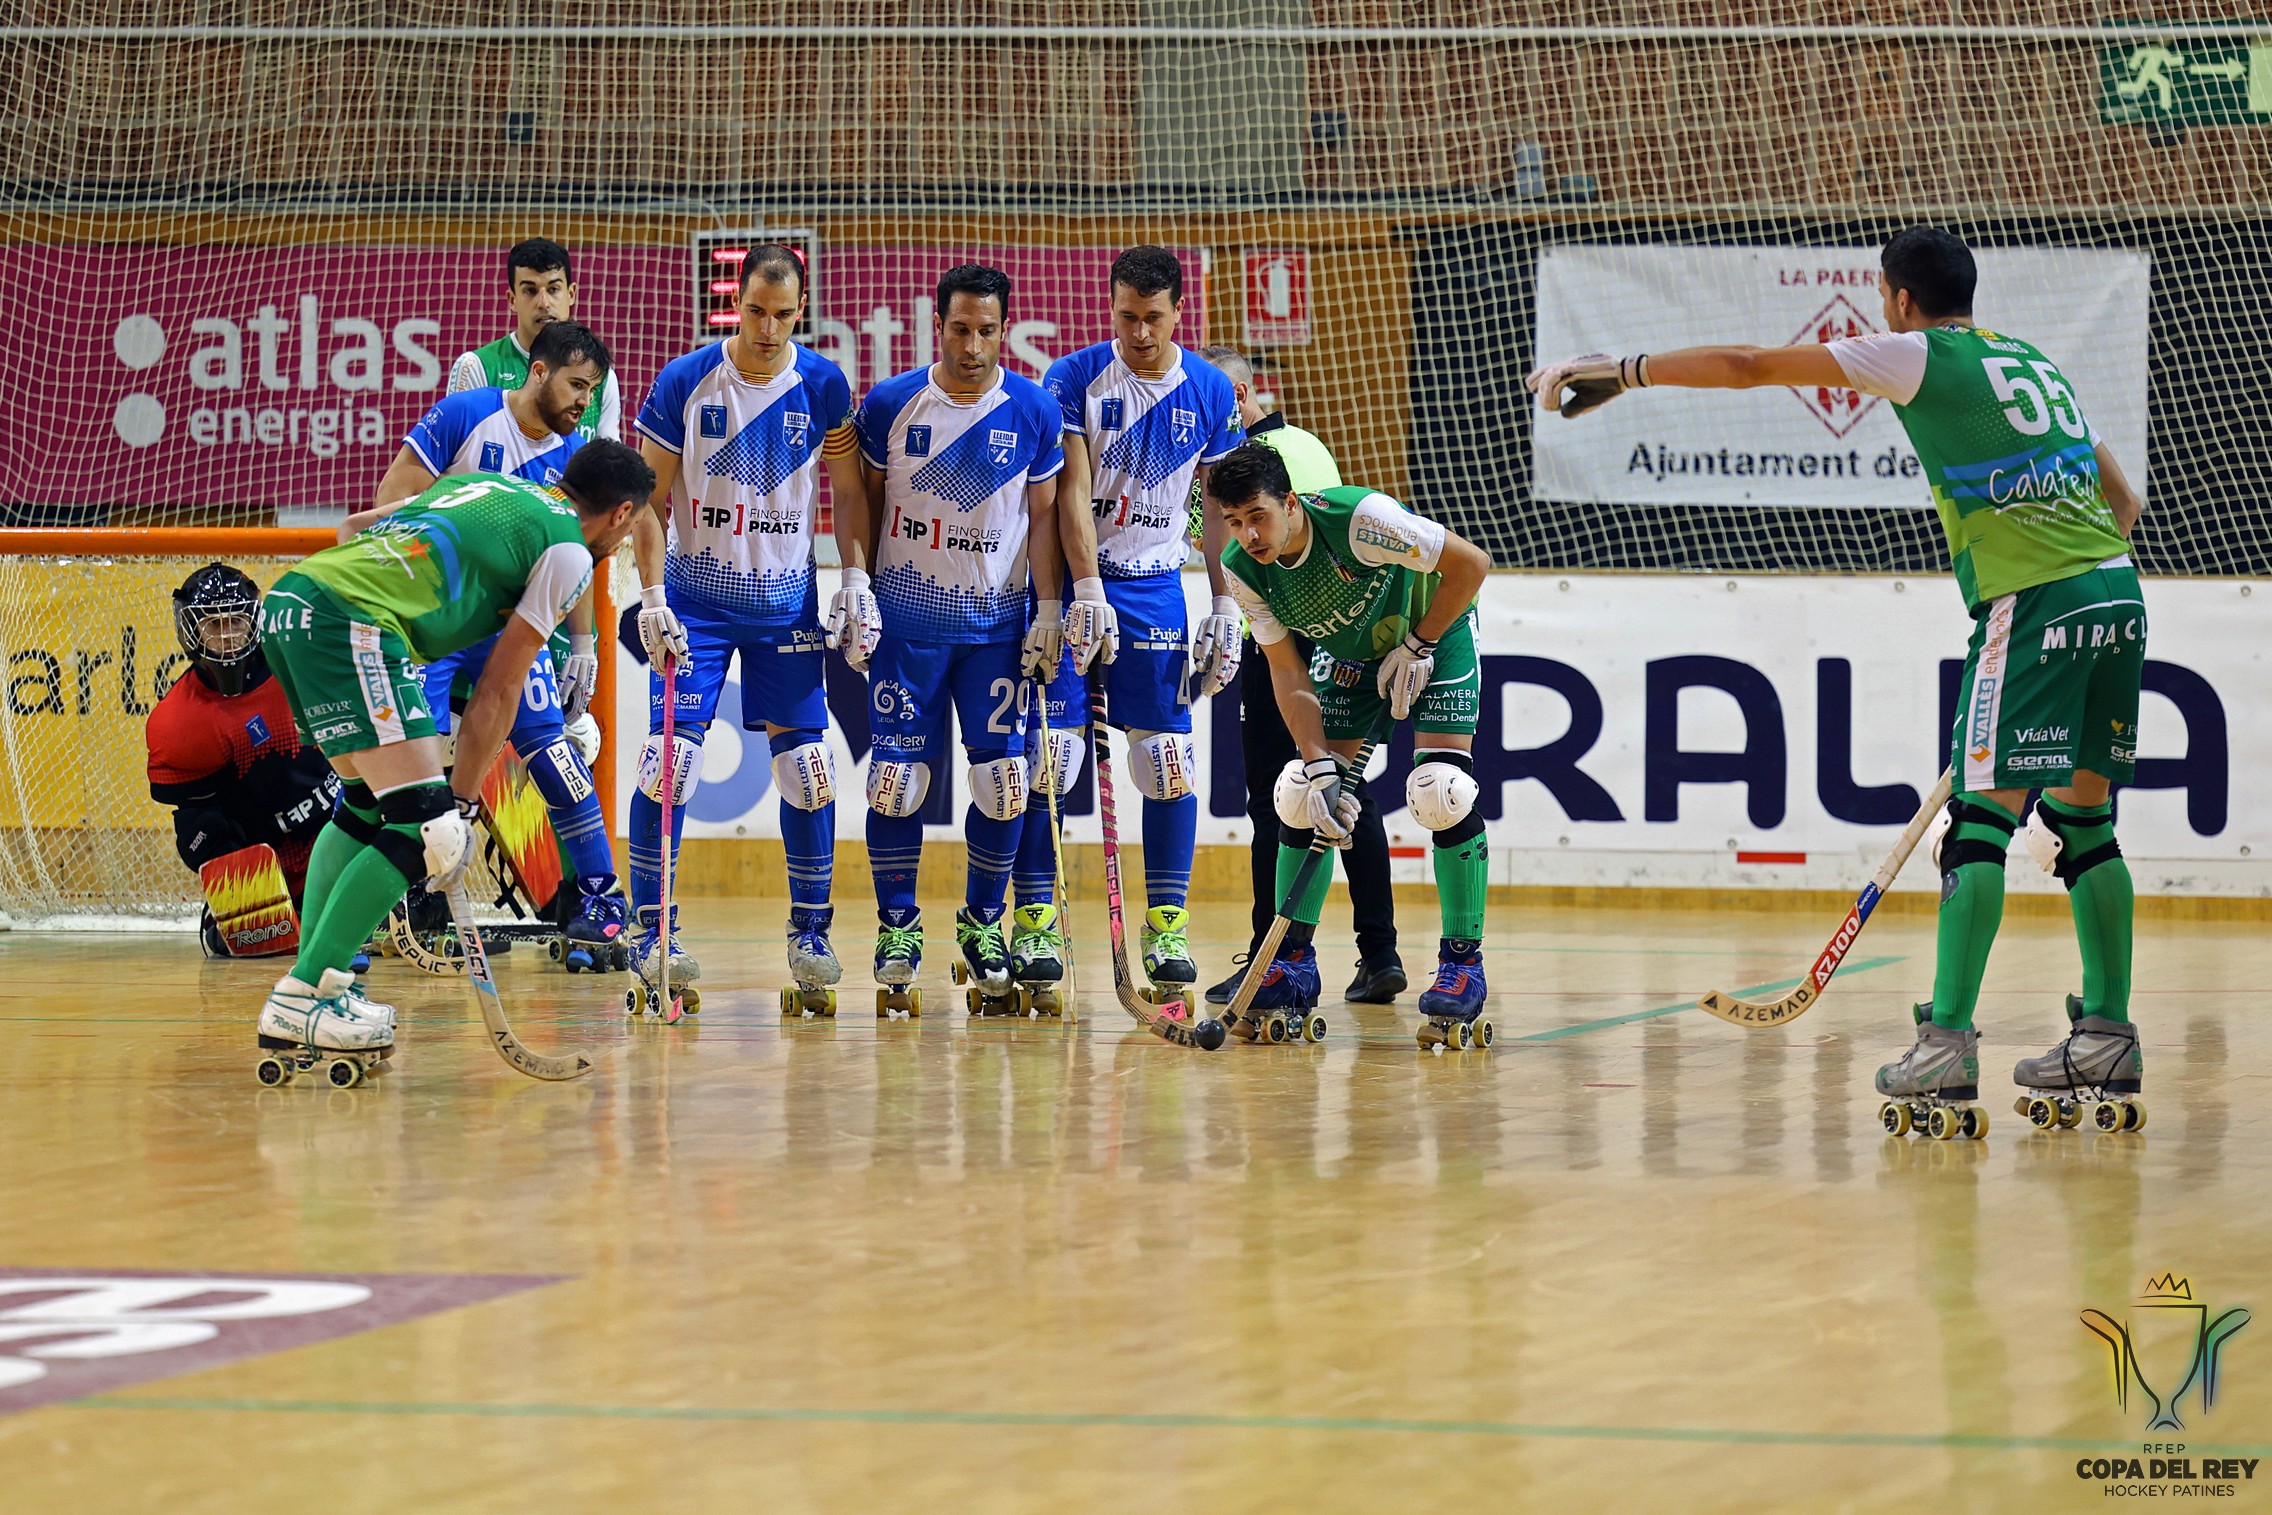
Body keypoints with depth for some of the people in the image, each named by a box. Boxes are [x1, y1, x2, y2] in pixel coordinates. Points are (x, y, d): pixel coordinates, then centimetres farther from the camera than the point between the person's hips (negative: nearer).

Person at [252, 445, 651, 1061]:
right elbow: (497, 691, 5)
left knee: (367, 803, 22)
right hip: (352, 622, -9)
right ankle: (303, 995, -8)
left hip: (288, 596, 9)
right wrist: (460, 807, 8)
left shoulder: (487, 484, 29)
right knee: (421, 823, -5)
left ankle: (310, 984, 19)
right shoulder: (569, 553, 8)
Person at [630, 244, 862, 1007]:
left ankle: (810, 931, 12)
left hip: (787, 601, 2)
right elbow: (650, 500, -4)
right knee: (671, 756, -9)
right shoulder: (684, 383, -9)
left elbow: (849, 496, 5)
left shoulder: (824, 387, -4)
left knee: (807, 765, 0)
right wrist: (652, 598, -12)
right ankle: (653, 931, -2)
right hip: (696, 597, -2)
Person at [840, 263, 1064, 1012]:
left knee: (1003, 778, -3)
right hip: (906, 620, 0)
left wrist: (1049, 612, -2)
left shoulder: (1034, 411, -3)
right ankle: (897, 925, 13)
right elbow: (865, 495, 6)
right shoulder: (889, 404, -4)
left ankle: (983, 921, 16)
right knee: (897, 775, -2)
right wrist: (855, 578, -5)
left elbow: (1042, 515, 3)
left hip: (996, 625, 0)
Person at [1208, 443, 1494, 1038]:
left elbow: (1471, 563, -25)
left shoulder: (1359, 517, -35)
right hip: (1348, 654, 5)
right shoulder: (1243, 570, -19)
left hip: (1434, 634, -5)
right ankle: (1293, 964, 5)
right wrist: (1320, 766, -21)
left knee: (1441, 791, -20)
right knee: (1302, 795, -7)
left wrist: (1417, 646, -18)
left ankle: (1463, 962, -9)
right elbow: (1288, 672, -12)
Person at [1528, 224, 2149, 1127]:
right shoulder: (2032, 361, 21)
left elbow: (1749, 366, 4)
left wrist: (1623, 370, 11)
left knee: (1982, 817, -8)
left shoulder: (1917, 356, 1)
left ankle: (1947, 1042, -13)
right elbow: (2121, 500, 24)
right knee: (2081, 821, 14)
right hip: (2115, 587, 7)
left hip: (2033, 605, -7)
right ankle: (2106, 1035, 12)